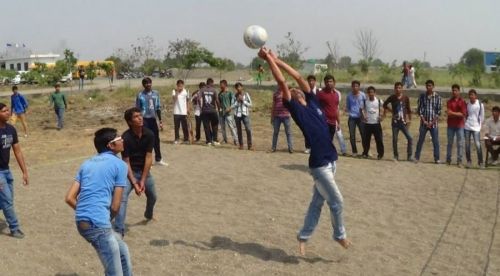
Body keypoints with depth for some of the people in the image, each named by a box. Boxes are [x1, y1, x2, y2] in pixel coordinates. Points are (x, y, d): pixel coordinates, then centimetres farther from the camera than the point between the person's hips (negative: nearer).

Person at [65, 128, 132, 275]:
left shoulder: (87, 163, 18)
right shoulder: (119, 165, 0)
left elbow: (69, 198, 12)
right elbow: (115, 206, -2)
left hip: (82, 222, 9)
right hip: (98, 224, -8)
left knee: (123, 251, 27)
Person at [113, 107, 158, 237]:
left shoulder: (149, 134, -15)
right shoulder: (125, 137, -23)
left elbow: (148, 158, -14)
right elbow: (126, 162, -20)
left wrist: (143, 180, -16)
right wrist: (134, 183, -24)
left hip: (144, 171, 4)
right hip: (130, 172, -4)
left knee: (152, 197, 19)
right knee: (122, 198, -22)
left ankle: (149, 215, 52)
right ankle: (118, 231, -23)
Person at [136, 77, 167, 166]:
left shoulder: (156, 93, 6)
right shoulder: (140, 95, -6)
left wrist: (160, 121, 10)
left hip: (153, 119, 5)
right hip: (144, 120, -4)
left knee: (156, 139, 12)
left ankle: (158, 159, 23)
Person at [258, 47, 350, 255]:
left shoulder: (312, 102, 11)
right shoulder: (296, 109, -6)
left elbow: (299, 78, 13)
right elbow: (282, 83, -12)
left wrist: (277, 60, 14)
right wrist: (269, 60, -10)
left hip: (330, 160, 7)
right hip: (319, 164, -7)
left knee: (317, 202, 14)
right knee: (336, 202, 0)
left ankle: (303, 237, 25)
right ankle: (340, 235, 23)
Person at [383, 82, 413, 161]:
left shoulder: (406, 98, -1)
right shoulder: (392, 97, -2)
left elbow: (408, 109, 8)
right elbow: (385, 104, 15)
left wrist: (409, 119, 8)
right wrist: (391, 110, 6)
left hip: (403, 122, 0)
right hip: (395, 122, 0)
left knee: (410, 138, -8)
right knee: (394, 140, 3)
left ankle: (409, 156, 1)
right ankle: (395, 156, 17)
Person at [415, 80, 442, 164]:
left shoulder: (437, 97, -2)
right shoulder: (422, 96, 1)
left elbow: (439, 111, -3)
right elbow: (419, 109, -1)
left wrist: (432, 122, -10)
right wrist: (424, 121, -9)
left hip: (434, 123, -1)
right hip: (424, 123, 1)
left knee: (436, 141, 1)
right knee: (420, 140, 6)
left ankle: (437, 159, 9)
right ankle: (417, 157, 14)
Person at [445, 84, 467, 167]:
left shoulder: (462, 102, 0)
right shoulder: (449, 101, 5)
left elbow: (463, 114, -9)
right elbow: (448, 113, -6)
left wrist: (452, 113, -11)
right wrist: (458, 114, -14)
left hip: (460, 125, -1)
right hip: (450, 125, 2)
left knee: (460, 144, -2)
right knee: (449, 143, 7)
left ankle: (459, 161, 1)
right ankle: (448, 159, 15)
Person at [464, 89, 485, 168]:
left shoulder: (480, 104, -3)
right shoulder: (467, 104, 5)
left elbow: (482, 116, 4)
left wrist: (479, 124, 1)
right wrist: (465, 122, 4)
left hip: (476, 127, -3)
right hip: (467, 127, 3)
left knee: (478, 145, -10)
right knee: (467, 144, 4)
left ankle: (480, 162, 0)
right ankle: (469, 161, 14)